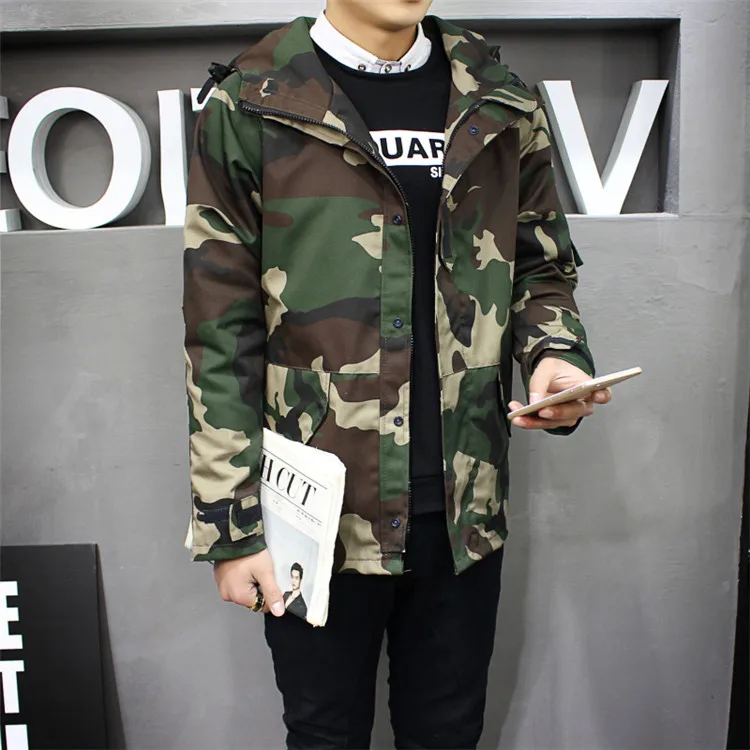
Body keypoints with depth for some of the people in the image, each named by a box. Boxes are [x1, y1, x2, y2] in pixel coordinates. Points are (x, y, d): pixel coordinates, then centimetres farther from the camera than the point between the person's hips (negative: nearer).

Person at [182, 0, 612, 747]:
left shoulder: (501, 106, 7)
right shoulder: (250, 109, -4)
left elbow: (542, 266, 15)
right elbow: (221, 336, -6)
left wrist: (556, 354, -8)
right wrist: (233, 527, -6)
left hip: (465, 508, 3)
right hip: (321, 513, -2)